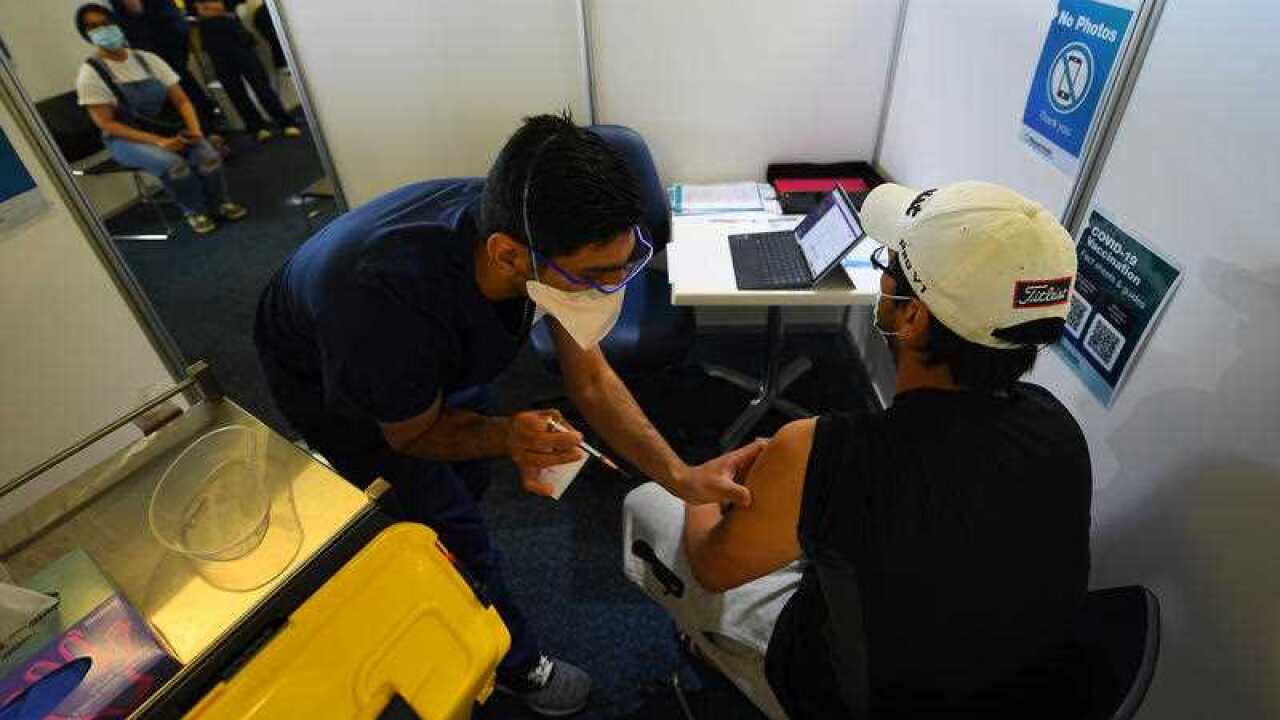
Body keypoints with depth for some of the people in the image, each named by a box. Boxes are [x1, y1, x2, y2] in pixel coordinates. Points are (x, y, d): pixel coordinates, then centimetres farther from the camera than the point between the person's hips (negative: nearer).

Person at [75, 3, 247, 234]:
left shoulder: (147, 59, 4)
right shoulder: (91, 73, -7)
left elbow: (181, 100, 5)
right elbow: (106, 123, -12)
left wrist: (195, 129, -16)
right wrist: (158, 141, -23)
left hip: (169, 129, 3)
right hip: (127, 140, -3)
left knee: (208, 156, -27)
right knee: (173, 164, -35)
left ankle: (219, 203, -2)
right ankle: (195, 211, -9)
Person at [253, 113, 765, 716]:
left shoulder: (531, 227, -30)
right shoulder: (393, 303, -46)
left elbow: (591, 380, -21)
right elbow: (411, 434, -24)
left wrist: (682, 477, -30)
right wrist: (505, 436, -43)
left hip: (430, 353, 5)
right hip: (324, 374, -5)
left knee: (469, 479, 23)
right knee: (454, 528, -3)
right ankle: (516, 666, 27)